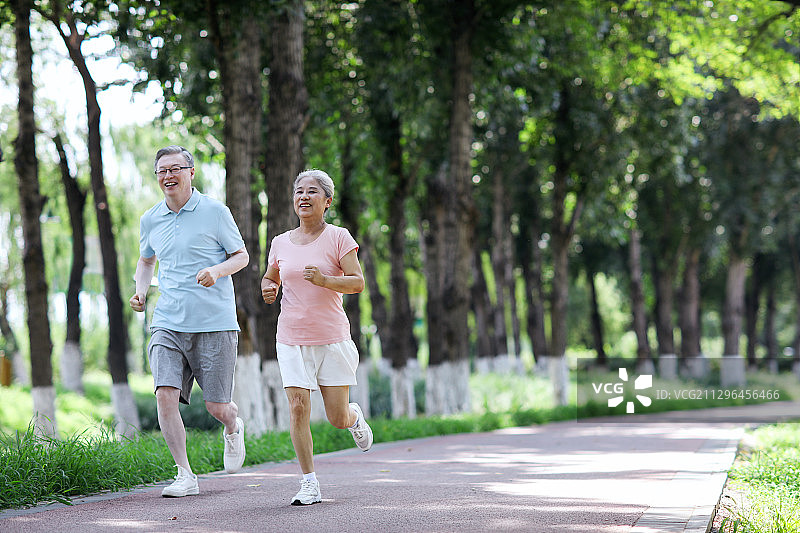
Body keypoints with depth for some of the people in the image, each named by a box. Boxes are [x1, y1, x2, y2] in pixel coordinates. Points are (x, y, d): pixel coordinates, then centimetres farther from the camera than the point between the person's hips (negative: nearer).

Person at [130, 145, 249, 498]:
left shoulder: (214, 211, -2)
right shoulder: (150, 220, 10)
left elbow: (241, 256, 4)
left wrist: (217, 271, -17)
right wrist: (140, 292, 8)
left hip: (214, 323, -3)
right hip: (168, 323, 3)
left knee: (217, 406, 0)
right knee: (166, 394, -15)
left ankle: (233, 428, 38)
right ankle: (185, 476, -5)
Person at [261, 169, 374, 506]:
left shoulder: (338, 238, -3)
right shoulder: (281, 243, 7)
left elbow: (358, 283, -10)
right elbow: (270, 277, 24)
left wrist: (324, 280, -27)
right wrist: (268, 289, 0)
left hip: (332, 338, -2)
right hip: (292, 340, 2)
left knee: (337, 418, 2)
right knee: (298, 408, -13)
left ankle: (355, 417, 40)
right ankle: (309, 483, -3)